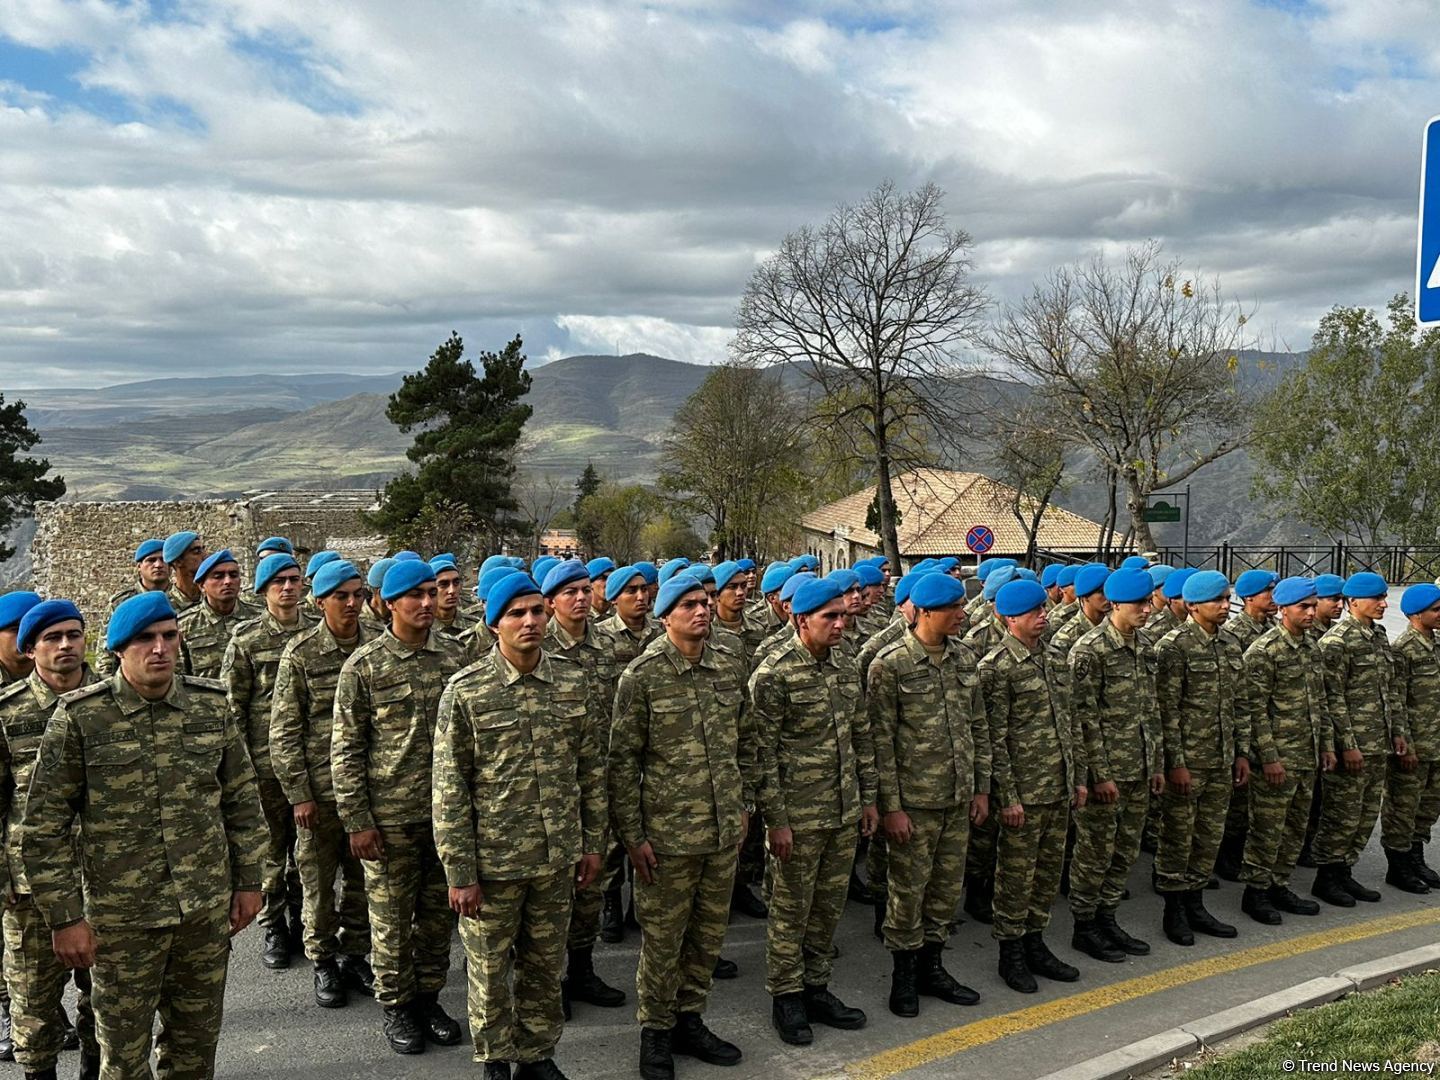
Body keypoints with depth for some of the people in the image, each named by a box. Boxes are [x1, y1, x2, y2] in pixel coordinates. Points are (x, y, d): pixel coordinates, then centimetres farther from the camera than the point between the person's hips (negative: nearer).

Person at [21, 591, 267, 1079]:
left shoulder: (212, 705, 0)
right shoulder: (78, 717, -10)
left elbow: (242, 801, 9)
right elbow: (45, 827, -7)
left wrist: (248, 882, 8)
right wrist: (65, 917, -8)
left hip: (208, 910, 3)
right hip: (122, 919, -2)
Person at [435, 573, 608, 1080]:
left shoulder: (576, 682, 0)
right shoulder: (466, 691, -10)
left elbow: (592, 768, 8)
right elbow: (449, 789, -9)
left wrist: (593, 842, 8)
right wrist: (459, 872, -10)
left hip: (558, 857, 3)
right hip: (493, 860, -3)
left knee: (545, 964, 17)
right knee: (490, 968, 12)